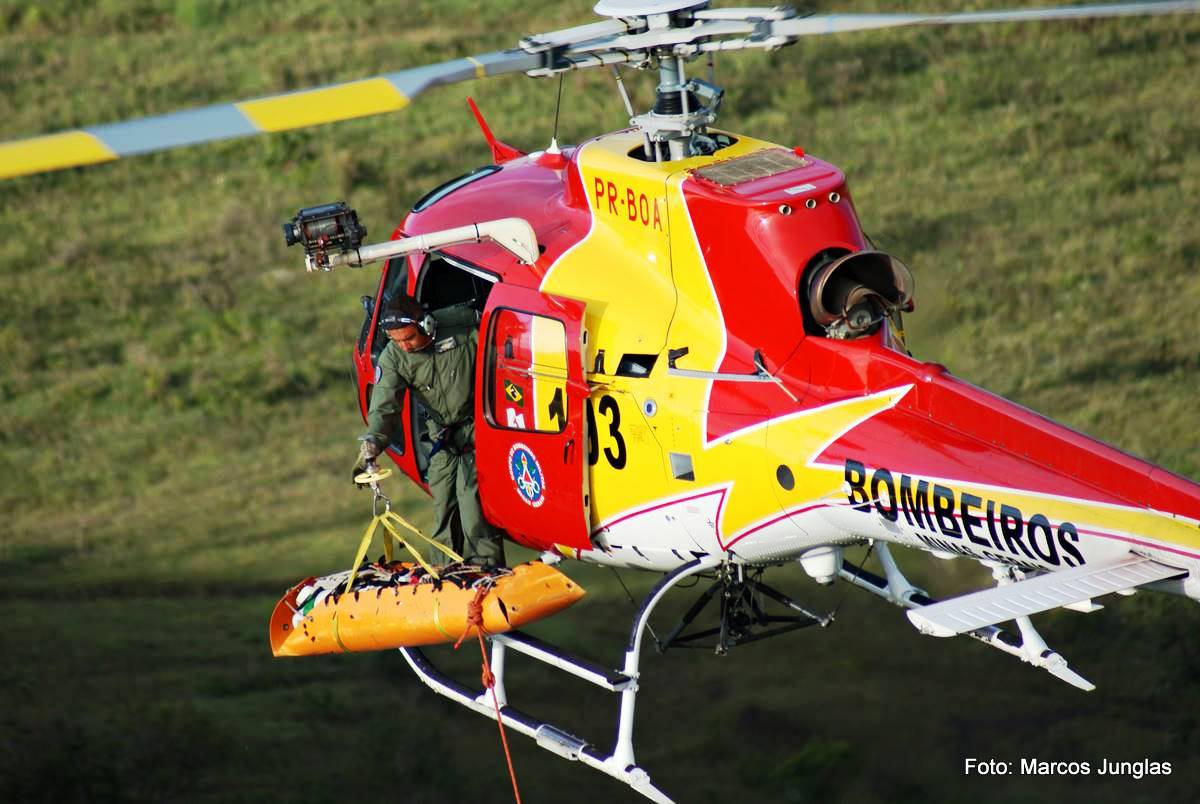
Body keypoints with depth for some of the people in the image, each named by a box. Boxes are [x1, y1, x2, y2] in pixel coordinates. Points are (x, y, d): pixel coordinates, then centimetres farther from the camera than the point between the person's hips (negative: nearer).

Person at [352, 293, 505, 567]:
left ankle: (486, 567, -12)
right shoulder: (392, 358, -12)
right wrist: (372, 442, -37)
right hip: (442, 433, 5)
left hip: (477, 424, -4)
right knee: (443, 501, 5)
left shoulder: (463, 324, -20)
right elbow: (384, 407, -19)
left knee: (470, 494, -17)